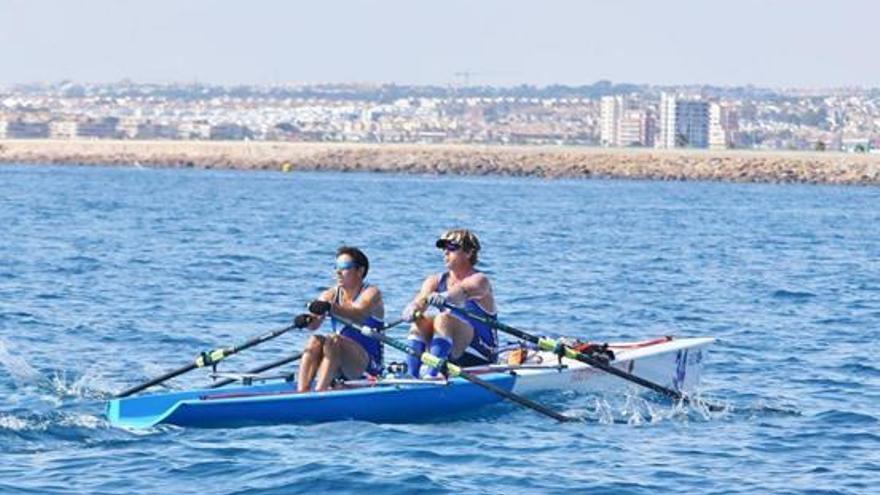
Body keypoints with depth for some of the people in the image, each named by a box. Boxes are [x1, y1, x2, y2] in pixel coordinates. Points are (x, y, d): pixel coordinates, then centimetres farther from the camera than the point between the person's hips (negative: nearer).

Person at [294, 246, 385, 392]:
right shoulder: (331, 295, 9)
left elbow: (358, 315, -29)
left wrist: (331, 308, -46)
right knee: (315, 341, -23)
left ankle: (319, 393, -44)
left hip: (368, 363, -5)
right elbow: (314, 324, -10)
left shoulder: (371, 293, -5)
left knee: (333, 340, -30)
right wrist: (307, 320, -35)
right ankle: (301, 393, -37)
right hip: (340, 368, 5)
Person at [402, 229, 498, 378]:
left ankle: (431, 376, -39)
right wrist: (413, 309, -36)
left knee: (444, 319, -29)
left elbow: (463, 291, -33)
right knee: (420, 322, -17)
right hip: (450, 357, 6)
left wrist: (443, 297, -55)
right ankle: (411, 376, -28)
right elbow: (422, 297, -11)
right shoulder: (436, 281, 9)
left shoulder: (479, 281, -9)